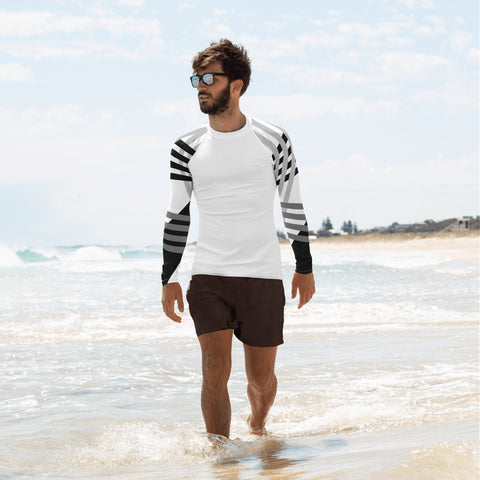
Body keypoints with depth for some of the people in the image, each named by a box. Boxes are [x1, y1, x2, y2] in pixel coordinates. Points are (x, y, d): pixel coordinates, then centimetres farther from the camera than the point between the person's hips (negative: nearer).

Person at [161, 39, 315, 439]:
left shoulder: (272, 140, 1)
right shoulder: (187, 149, 4)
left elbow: (293, 206, 8)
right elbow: (177, 216, 10)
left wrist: (304, 267, 9)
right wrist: (169, 278, 6)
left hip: (263, 277, 0)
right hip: (209, 277, 1)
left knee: (261, 378, 7)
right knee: (215, 370, -13)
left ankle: (258, 428, 37)